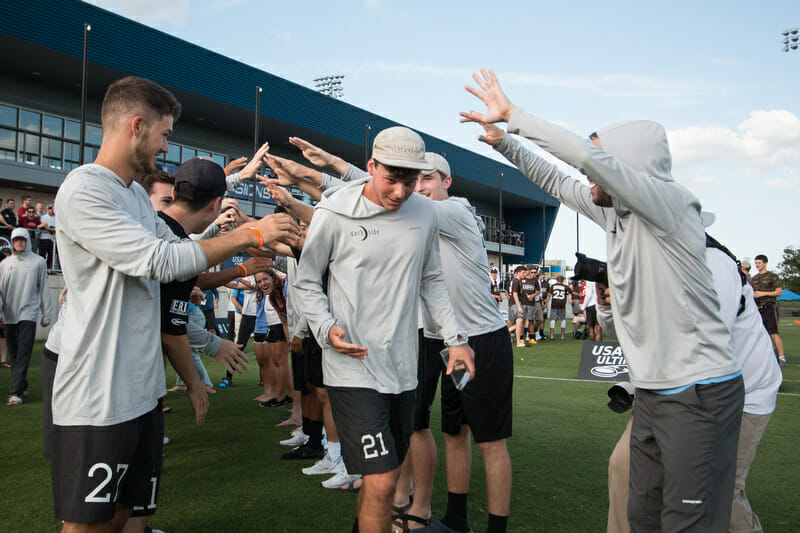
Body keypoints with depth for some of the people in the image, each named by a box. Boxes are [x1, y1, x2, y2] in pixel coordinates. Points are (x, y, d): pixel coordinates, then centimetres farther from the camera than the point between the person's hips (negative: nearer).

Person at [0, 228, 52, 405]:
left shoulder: (38, 262, 6)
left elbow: (44, 289, 7)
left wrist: (47, 315, 4)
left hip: (28, 313, -3)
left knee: (23, 354, -11)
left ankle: (15, 392, -14)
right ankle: (22, 386, 22)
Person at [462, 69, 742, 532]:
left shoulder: (669, 202, -16)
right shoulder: (616, 213, 9)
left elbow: (585, 154, -28)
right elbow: (557, 182, 21)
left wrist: (511, 112, -20)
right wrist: (504, 140, 18)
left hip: (699, 394, -9)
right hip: (653, 391, 9)